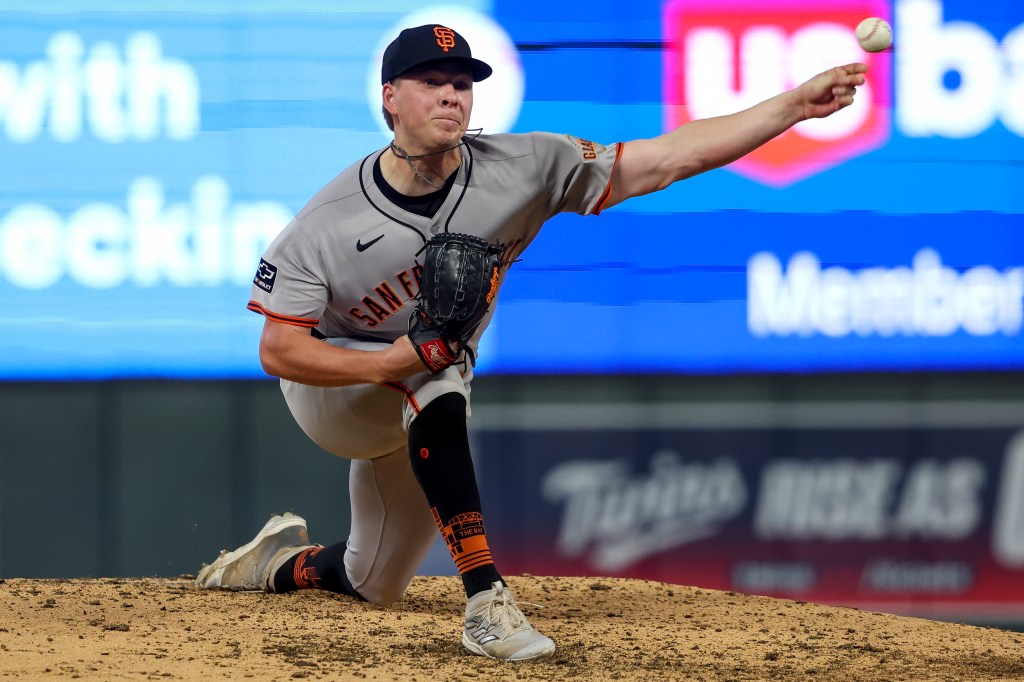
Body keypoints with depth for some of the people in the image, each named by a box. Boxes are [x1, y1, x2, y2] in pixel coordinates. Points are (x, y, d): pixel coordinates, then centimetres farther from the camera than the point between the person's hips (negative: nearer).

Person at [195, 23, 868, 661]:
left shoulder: (521, 170, -23)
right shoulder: (326, 224, -27)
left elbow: (668, 158, -26)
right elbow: (278, 350, -24)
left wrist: (794, 106, -34)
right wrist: (393, 362, -38)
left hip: (411, 418, 4)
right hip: (332, 388, -4)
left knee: (374, 587, 13)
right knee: (435, 384, -37)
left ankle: (279, 562, 46)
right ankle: (486, 597, -38)